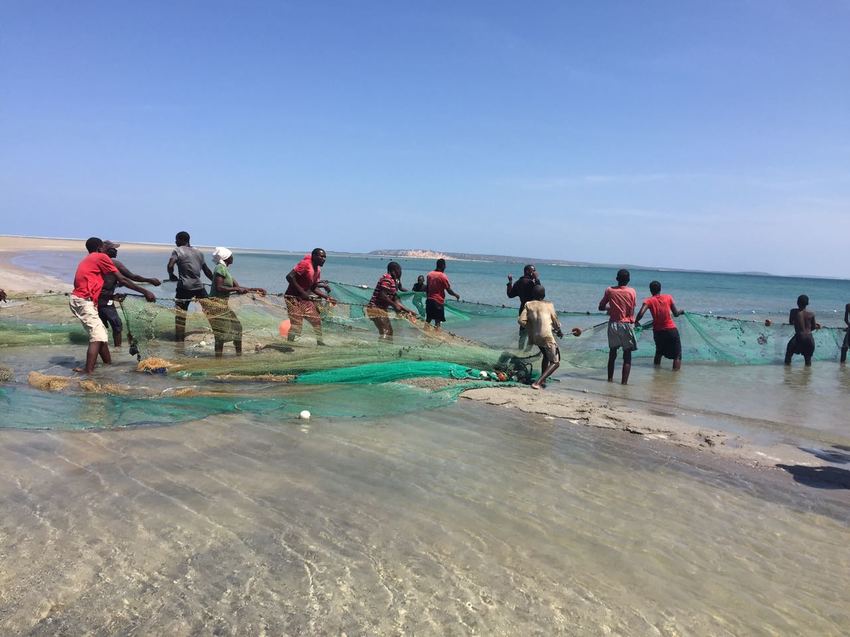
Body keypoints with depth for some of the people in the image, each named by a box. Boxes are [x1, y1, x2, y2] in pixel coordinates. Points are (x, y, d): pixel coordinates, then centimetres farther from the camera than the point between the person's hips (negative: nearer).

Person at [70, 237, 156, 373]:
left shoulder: (86, 260, 24)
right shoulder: (101, 257, -1)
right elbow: (122, 279, -7)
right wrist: (145, 292, -6)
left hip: (77, 299, 9)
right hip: (84, 301, -9)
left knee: (101, 334, 15)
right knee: (98, 337, -13)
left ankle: (109, 364, 22)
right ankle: (88, 371, -20)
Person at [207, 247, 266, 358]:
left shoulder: (225, 270, 18)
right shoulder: (220, 268, -11)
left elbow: (238, 287, 19)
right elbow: (219, 287, -20)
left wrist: (255, 289, 15)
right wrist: (236, 289, -16)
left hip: (223, 305, 10)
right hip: (217, 304, -10)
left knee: (237, 327, 14)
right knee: (221, 332, -10)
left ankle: (239, 354, 22)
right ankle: (218, 357, -5)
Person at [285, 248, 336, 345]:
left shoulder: (318, 270, 9)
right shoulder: (305, 264, -17)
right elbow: (289, 277, -25)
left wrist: (327, 297, 6)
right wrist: (302, 292, -26)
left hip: (305, 298, 9)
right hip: (293, 297, -9)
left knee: (317, 321, 12)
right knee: (296, 324, -14)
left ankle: (320, 343, 26)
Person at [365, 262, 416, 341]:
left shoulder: (394, 282, 16)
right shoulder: (387, 278, -13)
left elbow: (395, 299, 17)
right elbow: (382, 296, -23)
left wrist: (407, 310, 12)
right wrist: (394, 305, -17)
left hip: (382, 309, 11)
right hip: (376, 308, -11)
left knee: (389, 331, 15)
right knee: (385, 331, -16)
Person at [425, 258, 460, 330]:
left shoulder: (429, 274, 5)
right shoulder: (443, 276, -13)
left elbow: (426, 288, 12)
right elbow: (449, 290, -10)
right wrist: (456, 295, 7)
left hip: (429, 300, 6)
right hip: (438, 301, -6)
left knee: (428, 319, 15)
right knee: (438, 321, -2)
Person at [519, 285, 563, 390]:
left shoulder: (528, 304, 8)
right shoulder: (549, 305, 4)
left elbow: (521, 320, -2)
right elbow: (556, 323, 11)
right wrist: (559, 331, 31)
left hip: (534, 337, 5)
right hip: (547, 337, -5)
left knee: (546, 356, 30)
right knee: (555, 362, 2)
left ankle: (543, 381, 29)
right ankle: (537, 383, -14)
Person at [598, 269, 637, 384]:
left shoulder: (610, 290, -3)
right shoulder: (632, 291, -6)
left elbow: (601, 307, 4)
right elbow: (632, 311, -4)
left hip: (613, 324, 2)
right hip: (627, 325, -2)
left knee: (612, 352, 16)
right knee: (627, 355, 3)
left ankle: (610, 378, 19)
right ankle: (624, 381, -2)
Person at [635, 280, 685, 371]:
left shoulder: (649, 301, -4)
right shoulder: (668, 297, -1)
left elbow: (641, 313, -21)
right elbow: (676, 313, 2)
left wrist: (636, 321, -4)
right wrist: (681, 311, 23)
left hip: (657, 331, 2)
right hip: (671, 329, -2)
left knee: (659, 352, 25)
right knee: (677, 355, 5)